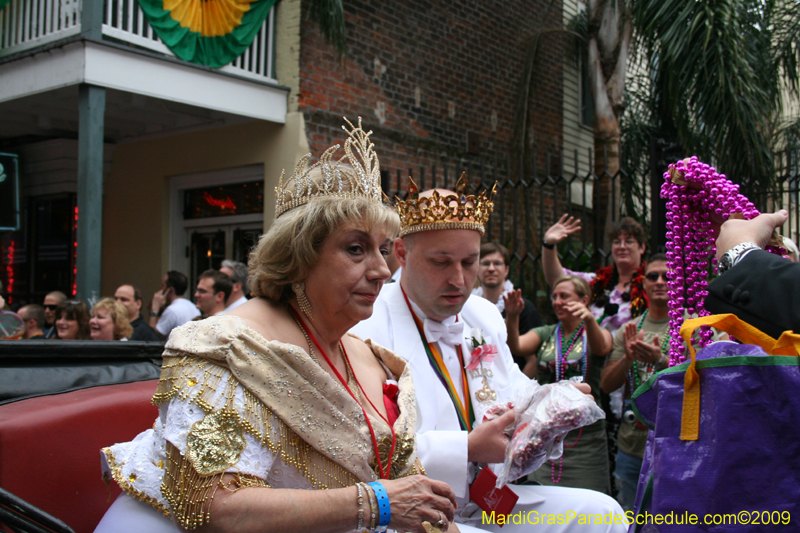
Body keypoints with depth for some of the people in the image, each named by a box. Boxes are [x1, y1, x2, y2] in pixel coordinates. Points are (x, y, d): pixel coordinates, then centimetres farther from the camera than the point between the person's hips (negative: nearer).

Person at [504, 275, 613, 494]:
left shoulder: (598, 333, 4)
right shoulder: (545, 334, 12)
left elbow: (601, 348, -21)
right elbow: (515, 346, -7)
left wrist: (589, 319, -42)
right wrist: (512, 317, -27)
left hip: (584, 434, -2)